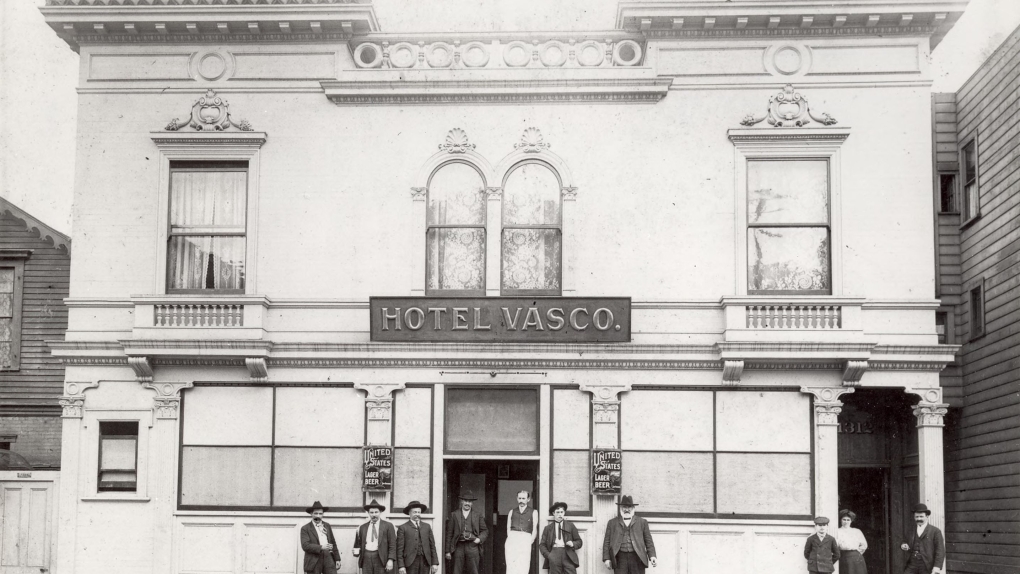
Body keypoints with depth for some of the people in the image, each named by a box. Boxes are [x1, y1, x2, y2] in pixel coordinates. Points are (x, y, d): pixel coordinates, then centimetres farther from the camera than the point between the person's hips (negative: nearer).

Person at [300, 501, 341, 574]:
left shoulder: (327, 526, 15)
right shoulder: (305, 528, 0)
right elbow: (305, 545, -13)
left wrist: (337, 559, 13)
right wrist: (321, 547, -23)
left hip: (328, 558, 3)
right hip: (314, 561, -3)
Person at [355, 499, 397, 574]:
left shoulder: (388, 526, 4)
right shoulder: (362, 527, 14)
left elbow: (392, 545, -1)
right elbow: (359, 544, 20)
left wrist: (390, 560, -10)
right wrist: (356, 551, -1)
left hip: (380, 559, -3)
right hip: (366, 559, 3)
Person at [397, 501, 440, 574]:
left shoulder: (427, 527, 14)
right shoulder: (403, 528, 3)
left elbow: (432, 546, 12)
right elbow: (400, 549, -1)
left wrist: (434, 563, 4)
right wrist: (401, 566, -9)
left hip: (425, 562, 3)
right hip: (411, 563, -3)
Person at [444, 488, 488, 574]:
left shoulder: (478, 515, 13)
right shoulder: (454, 515, 10)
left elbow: (485, 530, 17)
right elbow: (449, 533, 8)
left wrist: (479, 539, -4)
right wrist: (448, 551, 4)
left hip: (472, 547, 0)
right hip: (459, 547, 0)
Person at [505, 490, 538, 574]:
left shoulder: (533, 512, 15)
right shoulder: (512, 511, 21)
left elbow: (535, 529, 9)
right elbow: (508, 528, 15)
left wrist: (530, 542, -3)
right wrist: (510, 539, -1)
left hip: (525, 539, -2)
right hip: (512, 538, 2)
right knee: (511, 567, -12)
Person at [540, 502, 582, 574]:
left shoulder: (570, 525, 19)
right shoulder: (548, 528, 18)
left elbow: (579, 542, 19)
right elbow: (542, 545, 14)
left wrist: (573, 544, -3)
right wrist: (547, 555, -4)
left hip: (568, 555, 0)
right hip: (554, 553, 0)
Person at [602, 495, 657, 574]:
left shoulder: (642, 522, 13)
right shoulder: (612, 523, 13)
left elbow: (648, 541, 9)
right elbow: (607, 542, 10)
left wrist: (652, 556, -4)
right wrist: (606, 558, 0)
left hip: (637, 558, 0)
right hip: (620, 559, 0)